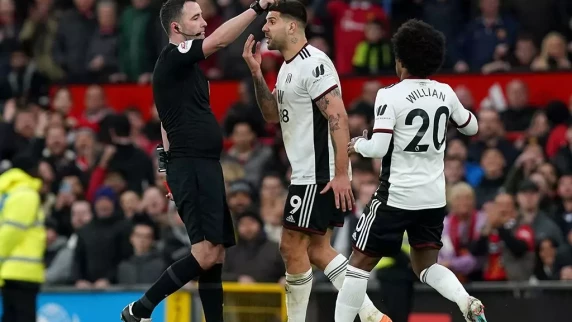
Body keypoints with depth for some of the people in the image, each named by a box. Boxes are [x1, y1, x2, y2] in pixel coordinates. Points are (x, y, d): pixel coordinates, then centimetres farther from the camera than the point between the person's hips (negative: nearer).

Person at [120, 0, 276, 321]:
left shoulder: (185, 65, 20)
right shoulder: (173, 57, -9)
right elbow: (218, 40, -24)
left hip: (205, 168, 10)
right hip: (192, 168, -10)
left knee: (216, 256, 7)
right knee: (206, 254, -16)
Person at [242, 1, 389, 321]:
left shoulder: (314, 63, -17)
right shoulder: (289, 66, 15)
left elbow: (338, 118, -22)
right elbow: (273, 115, 20)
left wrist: (341, 174, -26)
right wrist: (256, 72, 6)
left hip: (321, 176, -10)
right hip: (308, 174, 10)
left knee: (292, 247, -5)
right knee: (318, 250, 10)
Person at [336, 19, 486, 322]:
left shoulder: (390, 95, -13)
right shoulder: (445, 93, 4)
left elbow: (378, 148, -19)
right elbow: (471, 127, 20)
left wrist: (358, 143, 2)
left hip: (396, 195, -6)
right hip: (434, 196, 6)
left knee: (360, 263, 5)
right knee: (426, 266, 15)